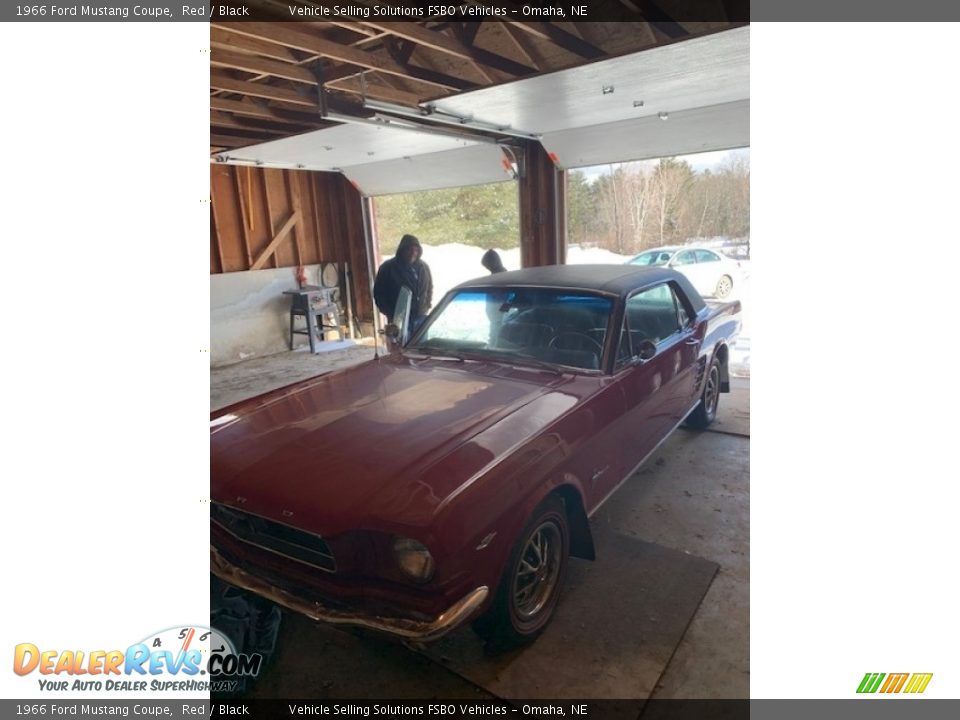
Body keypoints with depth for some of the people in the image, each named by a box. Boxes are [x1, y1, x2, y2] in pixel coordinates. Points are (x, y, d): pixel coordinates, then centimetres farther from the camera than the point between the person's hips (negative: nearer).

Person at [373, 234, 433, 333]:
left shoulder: (424, 267, 5)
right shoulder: (388, 268, -9)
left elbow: (430, 288, 20)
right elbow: (379, 294, -5)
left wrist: (427, 306, 8)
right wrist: (390, 314, -8)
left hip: (421, 318, 5)